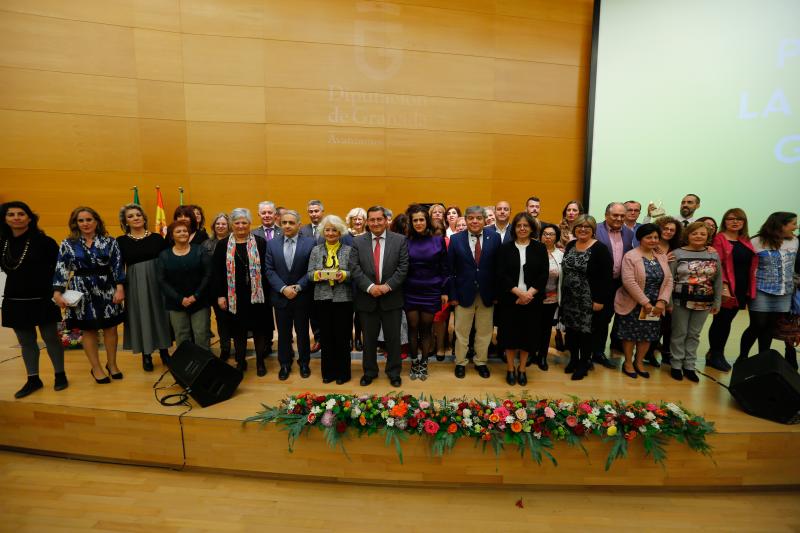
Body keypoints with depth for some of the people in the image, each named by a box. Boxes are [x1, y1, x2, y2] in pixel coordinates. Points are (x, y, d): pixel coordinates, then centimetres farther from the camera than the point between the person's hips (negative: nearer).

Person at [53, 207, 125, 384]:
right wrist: (57, 292, -6)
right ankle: (96, 368, 20)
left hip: (107, 289, 0)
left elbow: (117, 266, -3)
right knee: (88, 329, 8)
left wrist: (120, 288, -10)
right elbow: (61, 269, 1)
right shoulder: (67, 244, 3)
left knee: (110, 327, 6)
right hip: (82, 291, 0)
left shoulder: (109, 242, 0)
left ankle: (112, 364, 23)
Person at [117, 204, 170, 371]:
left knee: (160, 315, 8)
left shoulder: (157, 238, 2)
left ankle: (164, 351, 23)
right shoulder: (121, 241, 1)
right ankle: (146, 356, 21)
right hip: (135, 284, 0)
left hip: (157, 282, 1)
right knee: (141, 318, 7)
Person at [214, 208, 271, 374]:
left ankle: (260, 361, 22)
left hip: (257, 294, -1)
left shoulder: (260, 243, 0)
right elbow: (217, 272, 3)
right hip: (234, 296, 1)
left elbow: (267, 269, 0)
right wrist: (220, 295, -3)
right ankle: (240, 362, 26)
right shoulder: (223, 245, 4)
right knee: (238, 330, 10)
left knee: (259, 328, 7)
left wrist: (268, 292, -5)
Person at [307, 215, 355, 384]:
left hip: (343, 299, -2)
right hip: (323, 299, 2)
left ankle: (343, 373, 21)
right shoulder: (316, 250, 7)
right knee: (326, 337, 10)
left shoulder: (349, 250, 1)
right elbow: (309, 274, 4)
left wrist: (343, 275, -21)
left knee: (342, 337, 6)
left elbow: (354, 274, -2)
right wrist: (318, 275, -17)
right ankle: (328, 372, 24)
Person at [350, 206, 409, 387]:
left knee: (393, 338, 10)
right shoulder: (358, 242, 2)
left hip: (392, 298, -1)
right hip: (367, 298, 1)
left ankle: (394, 372, 28)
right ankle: (369, 371, 32)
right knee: (369, 338, 13)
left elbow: (403, 267, -6)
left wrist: (387, 286, -15)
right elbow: (355, 269, -5)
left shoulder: (400, 240, -1)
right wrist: (370, 287, -17)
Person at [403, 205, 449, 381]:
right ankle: (414, 362, 22)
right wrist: (399, 290, -1)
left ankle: (423, 363, 22)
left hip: (431, 291, 0)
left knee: (426, 328, 8)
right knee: (413, 327, 6)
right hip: (410, 292, 0)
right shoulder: (406, 242, 0)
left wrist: (445, 291, 0)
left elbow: (444, 268, 2)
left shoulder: (438, 241, 0)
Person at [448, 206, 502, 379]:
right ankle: (460, 363, 31)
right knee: (461, 331, 13)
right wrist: (452, 295, -7)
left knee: (484, 331, 15)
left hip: (487, 294, 1)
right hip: (464, 293, -1)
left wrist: (497, 292, -6)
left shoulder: (495, 237, -4)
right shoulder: (456, 239, -4)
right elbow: (450, 269, -3)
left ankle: (480, 362, 35)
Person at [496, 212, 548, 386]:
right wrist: (519, 292, -16)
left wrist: (529, 293, -15)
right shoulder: (505, 248, 2)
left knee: (528, 333, 7)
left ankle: (522, 369, 23)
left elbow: (544, 275, -2)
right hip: (509, 299, -1)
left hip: (532, 300, 1)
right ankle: (510, 369, 20)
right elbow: (501, 274, -5)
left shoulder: (540, 248, 4)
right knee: (510, 333, 4)